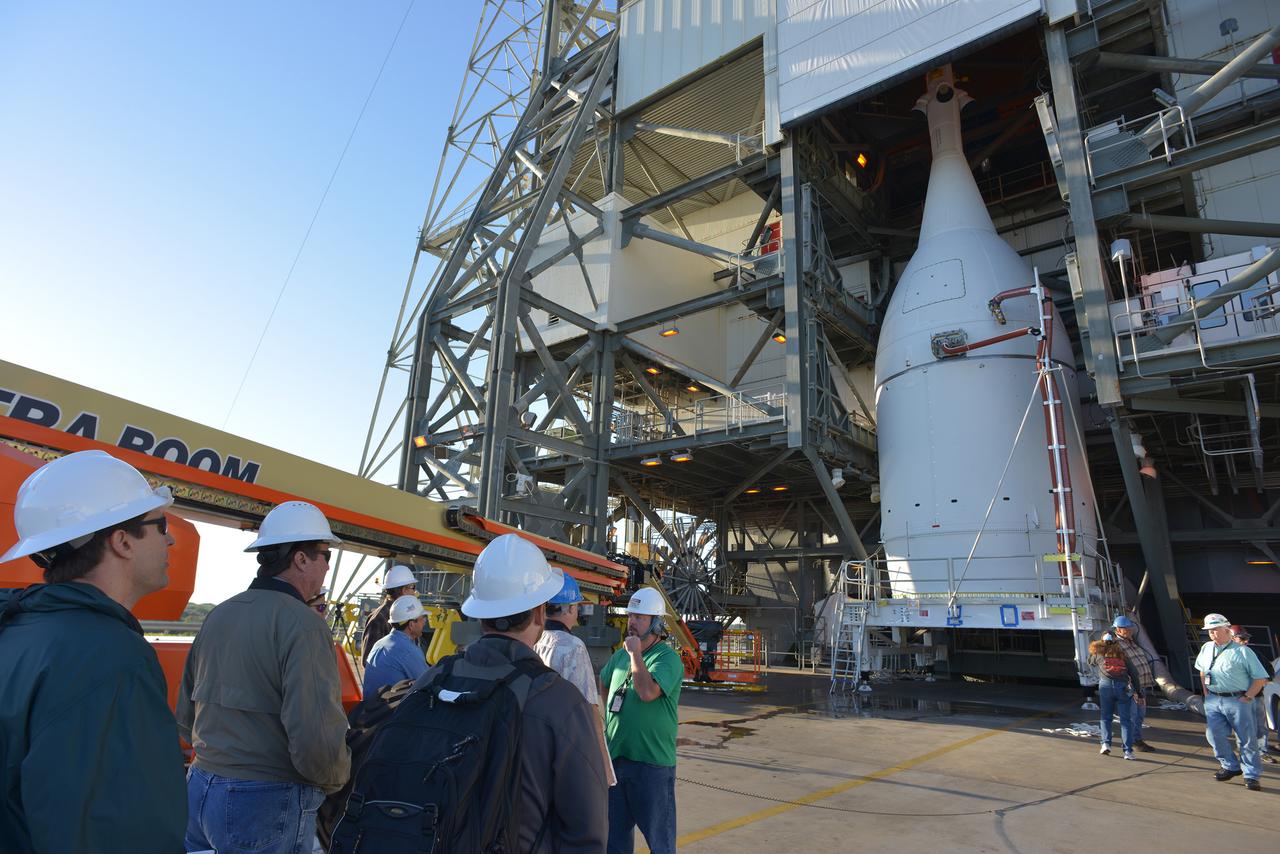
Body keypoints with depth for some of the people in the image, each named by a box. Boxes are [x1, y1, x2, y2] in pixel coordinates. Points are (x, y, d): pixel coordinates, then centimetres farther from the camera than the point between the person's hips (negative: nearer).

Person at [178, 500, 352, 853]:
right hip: (269, 804, -7)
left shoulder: (218, 615, 6)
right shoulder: (302, 625, -20)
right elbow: (317, 736, -27)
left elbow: (186, 713, 14)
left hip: (200, 790, 8)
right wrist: (335, 780, -7)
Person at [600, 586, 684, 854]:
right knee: (615, 832, 19)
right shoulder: (621, 655, 7)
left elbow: (648, 692, -31)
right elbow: (603, 683, 26)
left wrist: (635, 653, -21)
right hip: (615, 757, 7)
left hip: (652, 761, -7)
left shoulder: (668, 658, -15)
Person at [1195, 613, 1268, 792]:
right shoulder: (1206, 648, 10)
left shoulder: (1242, 651, -8)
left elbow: (1260, 678, -7)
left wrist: (1247, 697, -11)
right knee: (1214, 736, 4)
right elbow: (1202, 671, 24)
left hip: (1237, 701, -5)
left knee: (1247, 739, 1)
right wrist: (1206, 692, 15)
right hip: (1212, 701, 5)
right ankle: (1231, 767, 22)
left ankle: (1252, 775, 13)